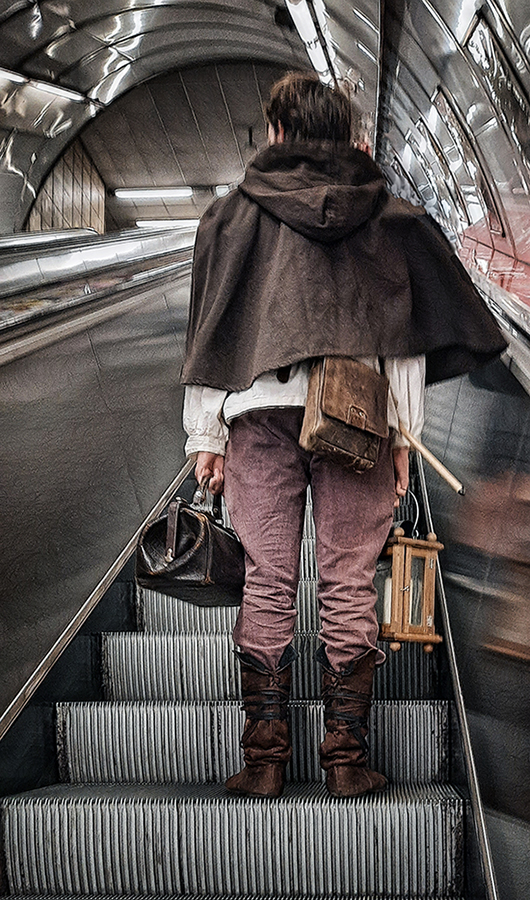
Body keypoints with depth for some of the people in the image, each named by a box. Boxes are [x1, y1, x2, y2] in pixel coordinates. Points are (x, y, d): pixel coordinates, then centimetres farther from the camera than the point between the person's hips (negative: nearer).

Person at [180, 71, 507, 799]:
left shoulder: (234, 214, 9)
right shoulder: (390, 217, 11)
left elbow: (211, 330, 7)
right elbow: (404, 332, 9)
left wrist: (206, 435, 10)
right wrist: (403, 434, 12)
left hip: (261, 411, 0)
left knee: (268, 583, 3)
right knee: (349, 585, 3)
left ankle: (265, 758, 4)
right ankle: (347, 759, 6)